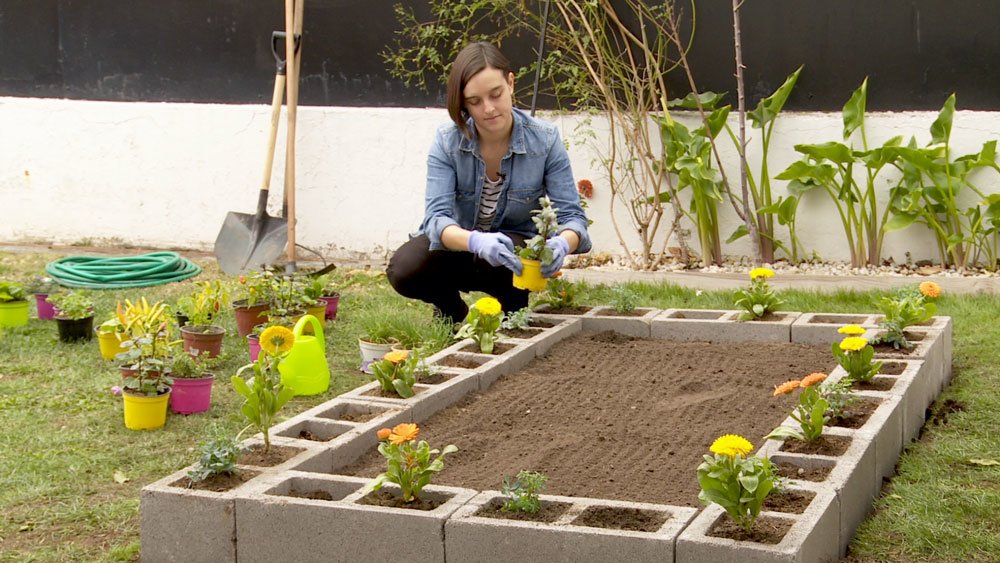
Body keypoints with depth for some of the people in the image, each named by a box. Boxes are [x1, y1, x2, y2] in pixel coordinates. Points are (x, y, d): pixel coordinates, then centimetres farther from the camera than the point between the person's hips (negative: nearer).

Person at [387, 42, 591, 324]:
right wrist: (476, 241, -50)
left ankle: (513, 313, 0)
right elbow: (437, 216, -27)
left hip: (516, 243, -1)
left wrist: (563, 243, -45)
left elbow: (572, 215, -18)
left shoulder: (545, 140, -18)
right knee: (403, 270, -28)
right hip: (459, 244, 1)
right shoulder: (447, 141, -18)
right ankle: (452, 310, 7)